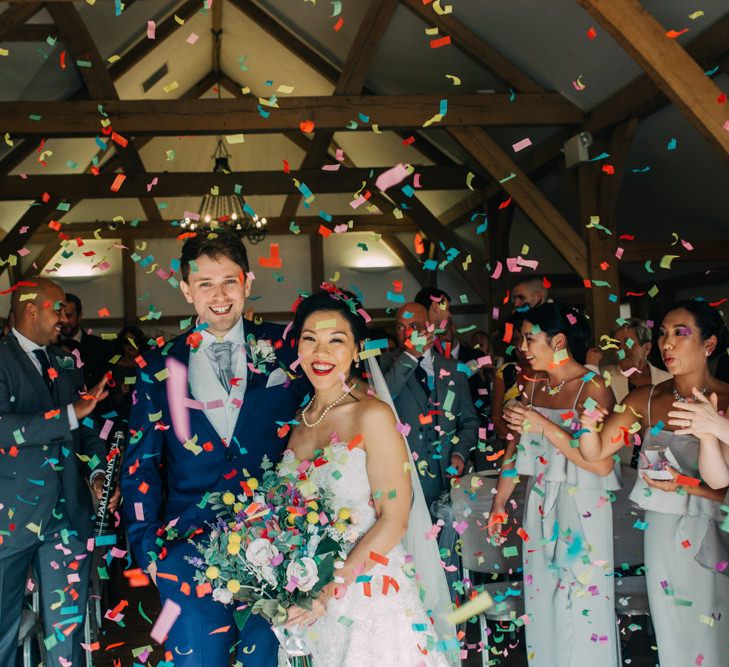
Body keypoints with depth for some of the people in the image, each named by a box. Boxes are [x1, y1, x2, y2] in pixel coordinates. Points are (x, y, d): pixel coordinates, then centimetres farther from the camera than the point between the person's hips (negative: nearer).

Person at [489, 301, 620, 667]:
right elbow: (516, 445, 12)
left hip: (582, 511, -5)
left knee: (582, 608, 2)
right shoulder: (533, 385, 5)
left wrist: (544, 426, -24)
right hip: (539, 507, 5)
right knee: (542, 601, 10)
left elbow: (603, 464, -21)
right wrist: (499, 504, 14)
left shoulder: (592, 387, -13)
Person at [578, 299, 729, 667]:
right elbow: (595, 452, -5)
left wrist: (687, 485, -23)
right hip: (662, 536, 3)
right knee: (673, 636, 16)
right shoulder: (646, 400, -1)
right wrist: (588, 425, -23)